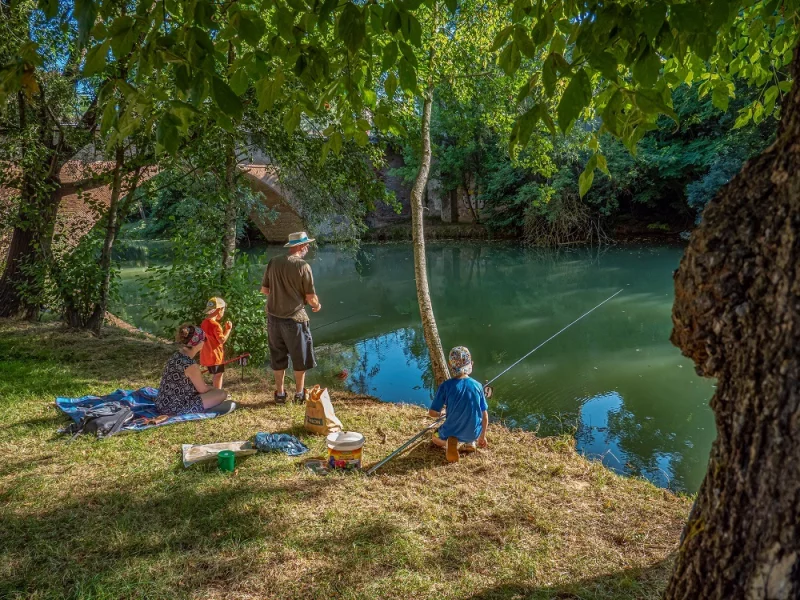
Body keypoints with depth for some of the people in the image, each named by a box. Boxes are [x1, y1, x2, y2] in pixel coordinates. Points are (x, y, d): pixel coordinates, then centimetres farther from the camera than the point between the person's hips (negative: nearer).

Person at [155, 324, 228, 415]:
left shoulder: (176, 356, 3)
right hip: (176, 408, -9)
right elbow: (202, 390, -8)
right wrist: (213, 389, 12)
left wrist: (205, 385, 16)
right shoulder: (191, 365, -23)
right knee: (221, 394, -7)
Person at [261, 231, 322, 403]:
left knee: (278, 357, 16)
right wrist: (317, 305, 11)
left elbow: (264, 289, 8)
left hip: (273, 317, 5)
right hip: (294, 318, -5)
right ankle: (299, 394, 20)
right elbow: (310, 297, -10)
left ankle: (280, 393, 24)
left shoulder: (273, 262, 1)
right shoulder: (303, 266, -12)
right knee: (300, 358, 12)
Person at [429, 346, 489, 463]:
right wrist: (482, 436, 15)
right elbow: (485, 415, -1)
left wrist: (441, 414, 13)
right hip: (473, 434, 3)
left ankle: (450, 442, -3)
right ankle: (470, 443, 9)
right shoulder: (478, 386, -9)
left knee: (436, 437, 31)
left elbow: (432, 413, -12)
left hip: (452, 432, -3)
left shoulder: (446, 386, -17)